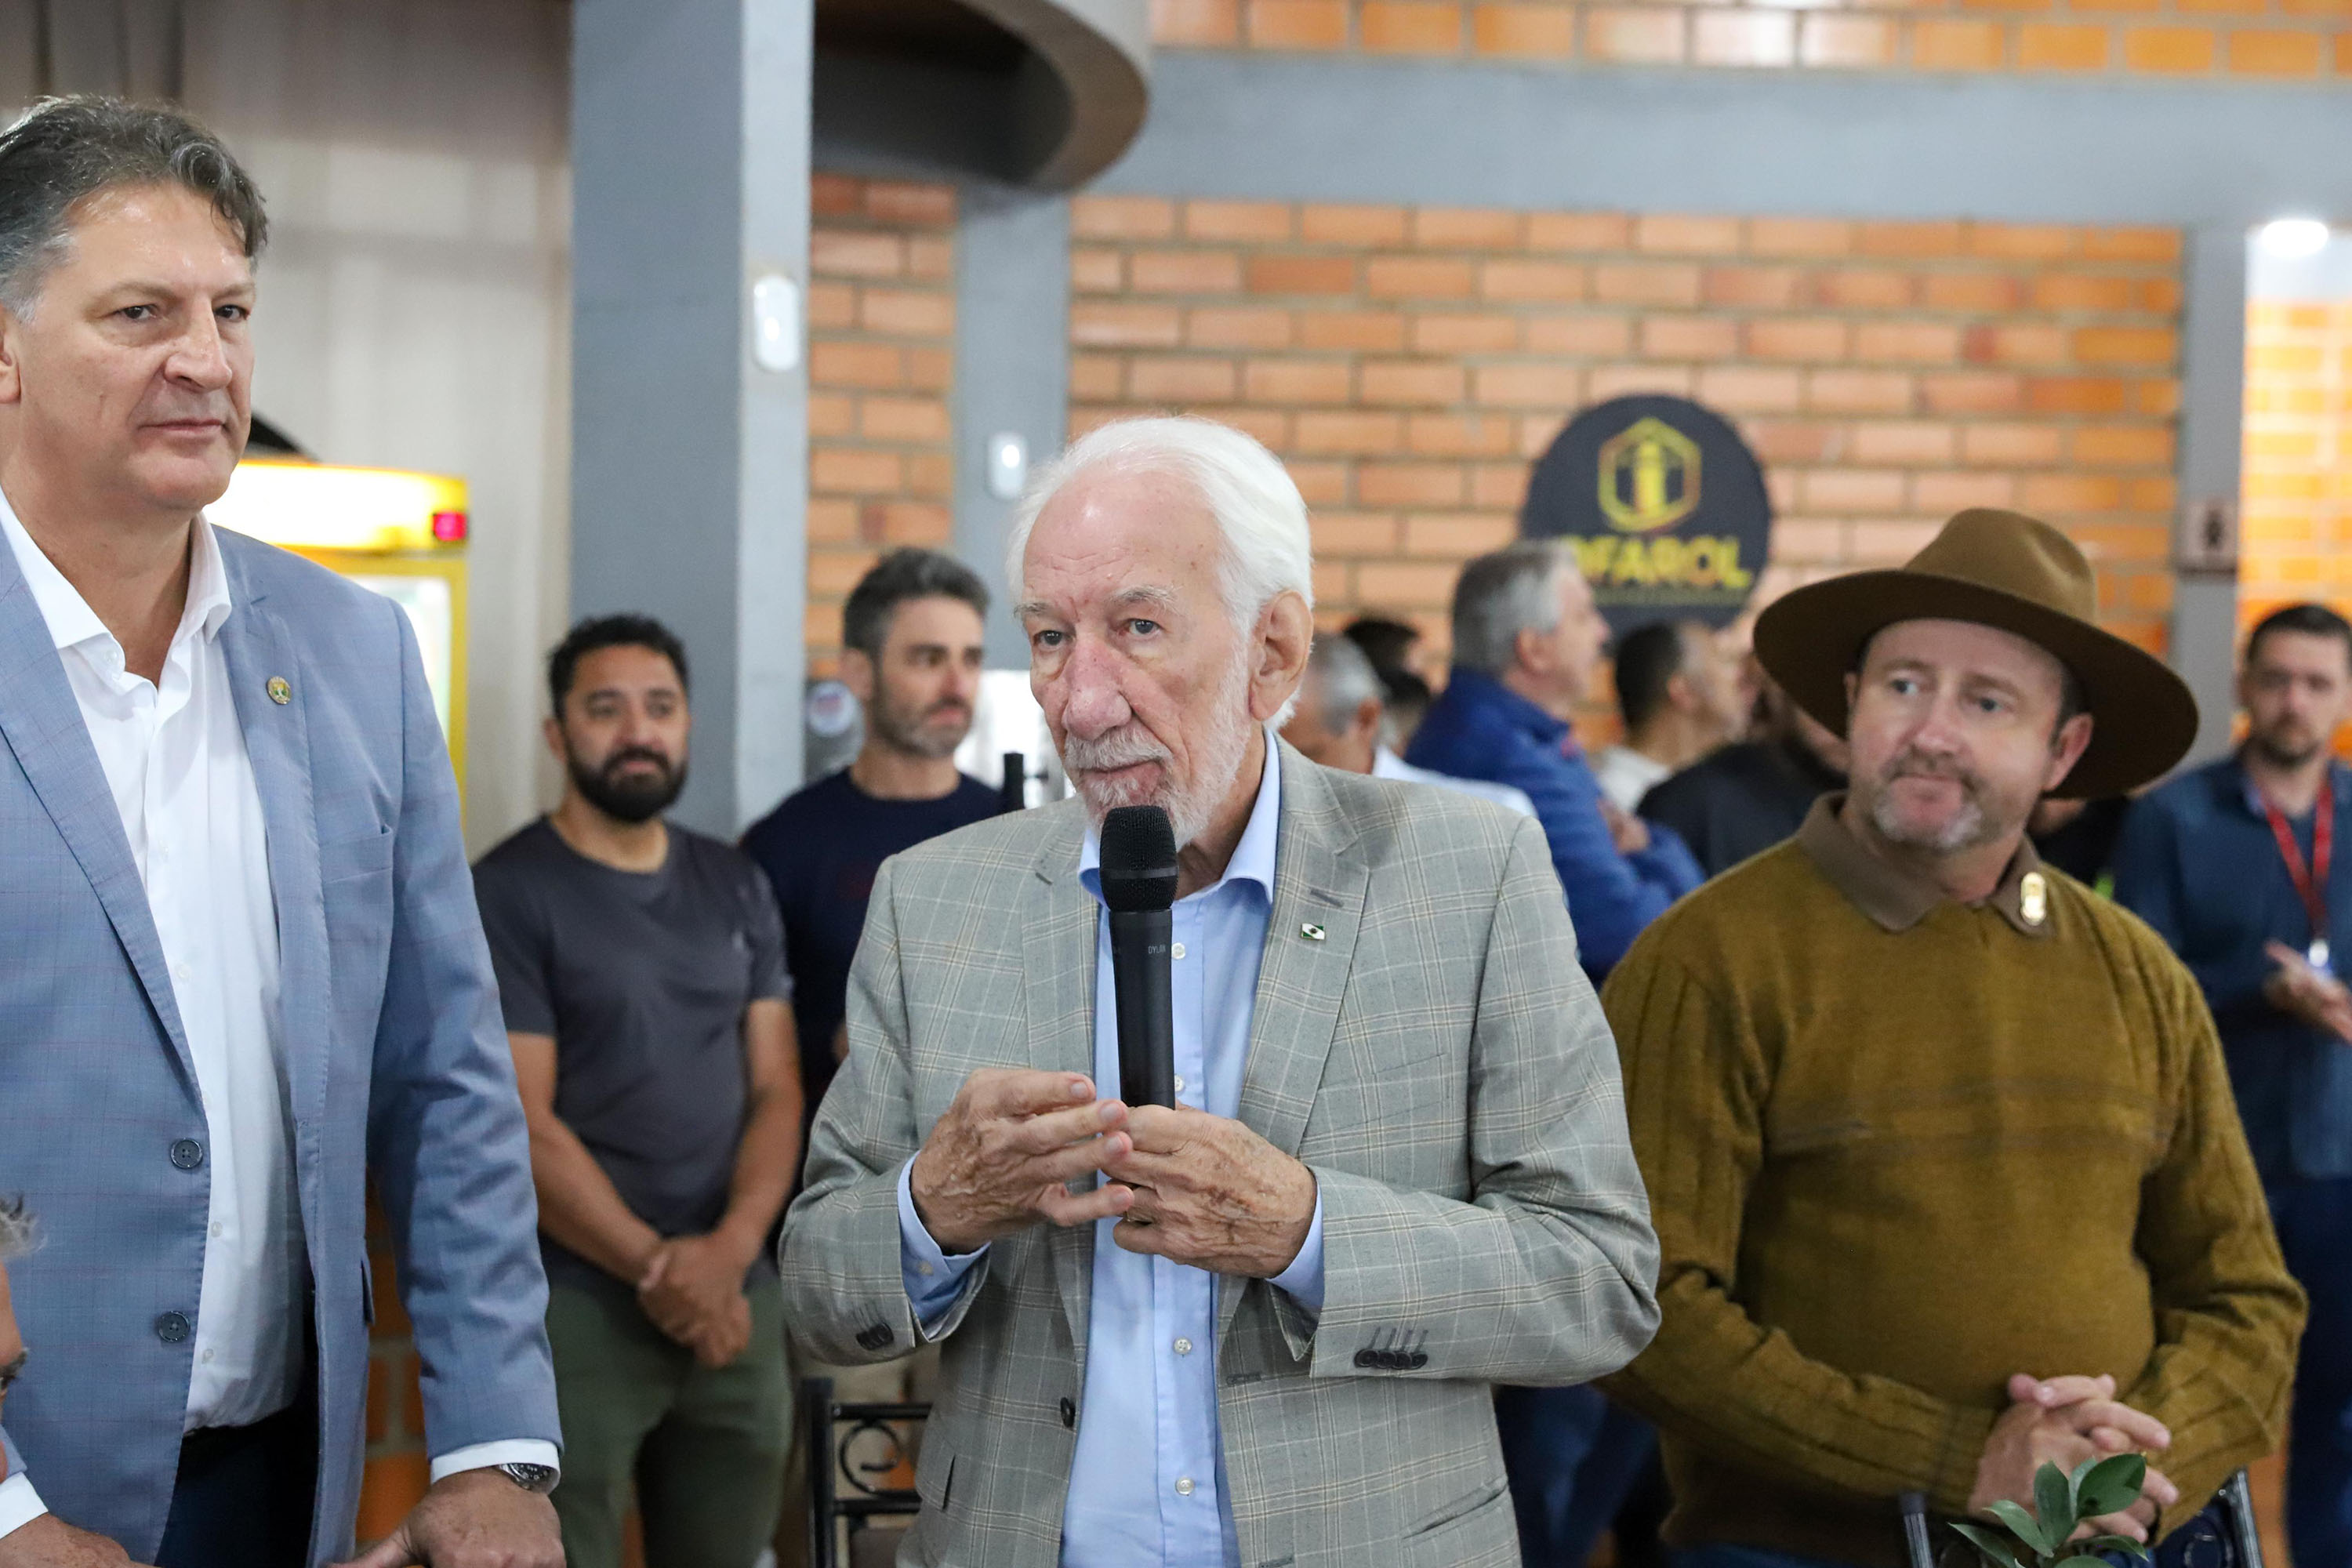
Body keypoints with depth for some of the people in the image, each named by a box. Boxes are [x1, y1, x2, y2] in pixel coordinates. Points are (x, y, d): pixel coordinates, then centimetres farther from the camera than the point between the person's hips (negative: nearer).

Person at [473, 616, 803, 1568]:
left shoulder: (736, 888, 12)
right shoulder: (508, 894, -5)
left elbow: (776, 1088, 6)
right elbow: (521, 1127, -11)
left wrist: (731, 1249, -10)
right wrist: (657, 1266, -14)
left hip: (739, 1303, 5)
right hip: (576, 1308, -5)